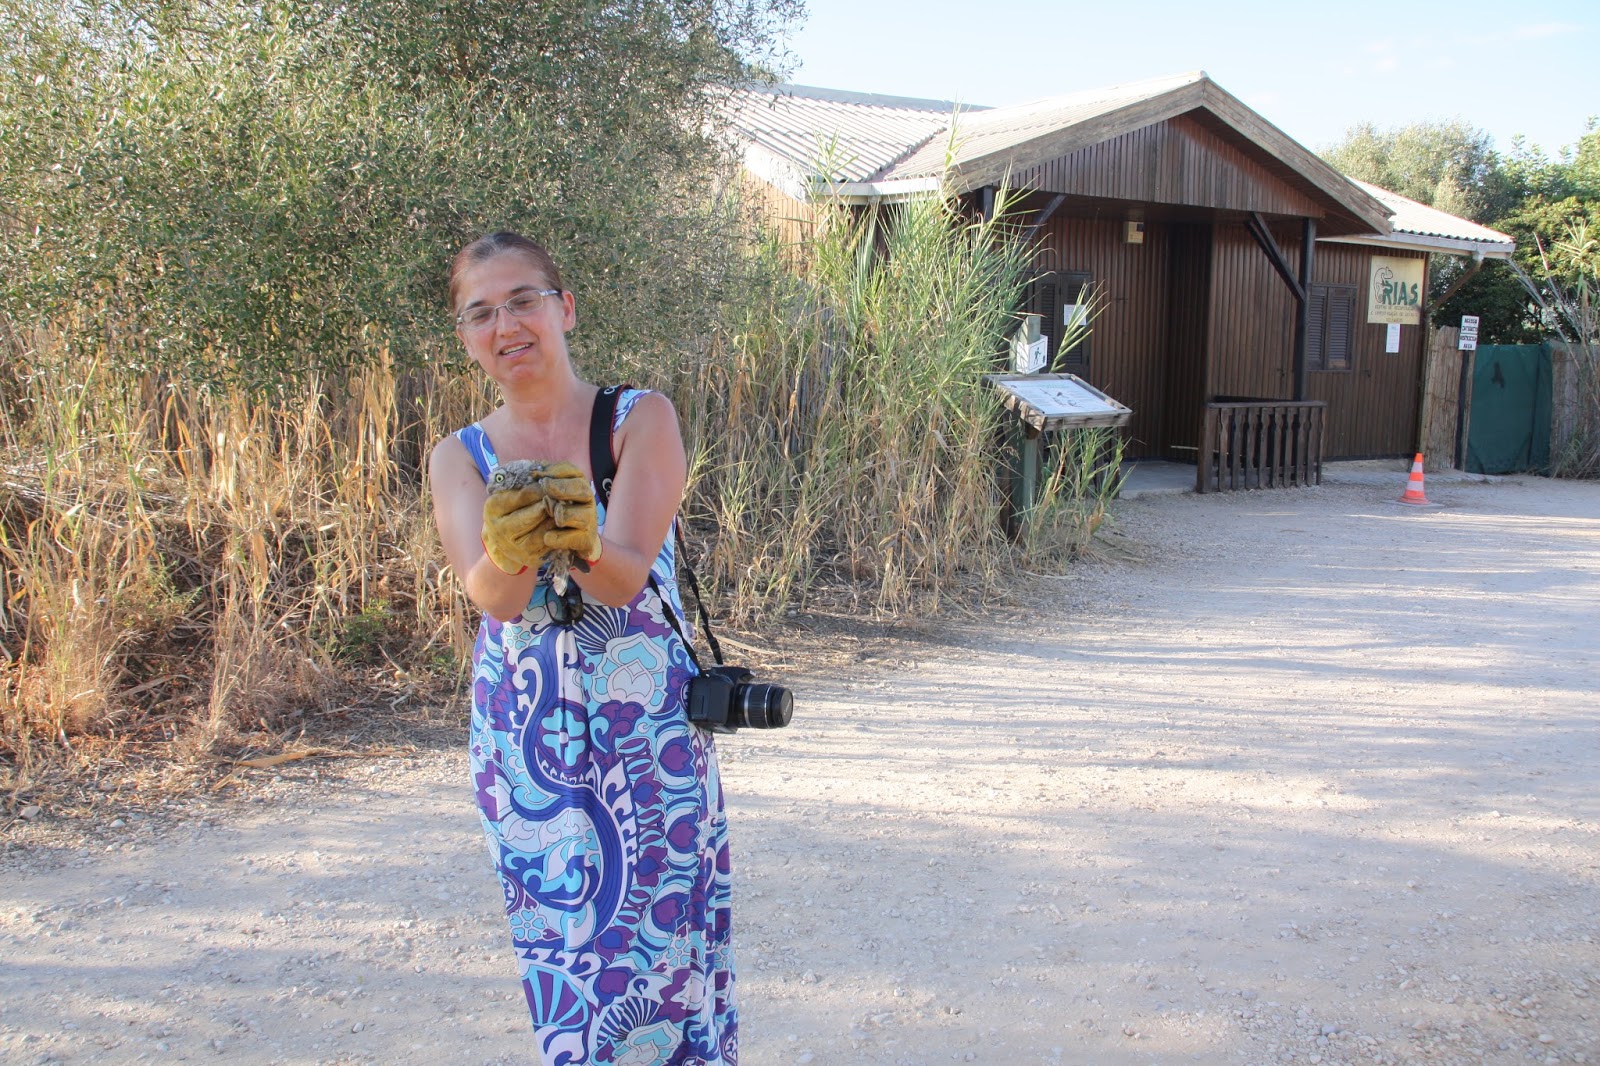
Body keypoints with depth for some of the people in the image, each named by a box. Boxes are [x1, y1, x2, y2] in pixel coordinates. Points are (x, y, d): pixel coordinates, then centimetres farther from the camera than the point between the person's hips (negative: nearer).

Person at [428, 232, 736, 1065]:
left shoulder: (641, 420, -5)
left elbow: (624, 577, -18)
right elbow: (492, 598, -16)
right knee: (566, 959, 8)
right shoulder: (460, 458, 2)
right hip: (524, 737, 2)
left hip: (646, 733, -2)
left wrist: (582, 543, -40)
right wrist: (509, 555, -38)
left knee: (661, 948, 2)